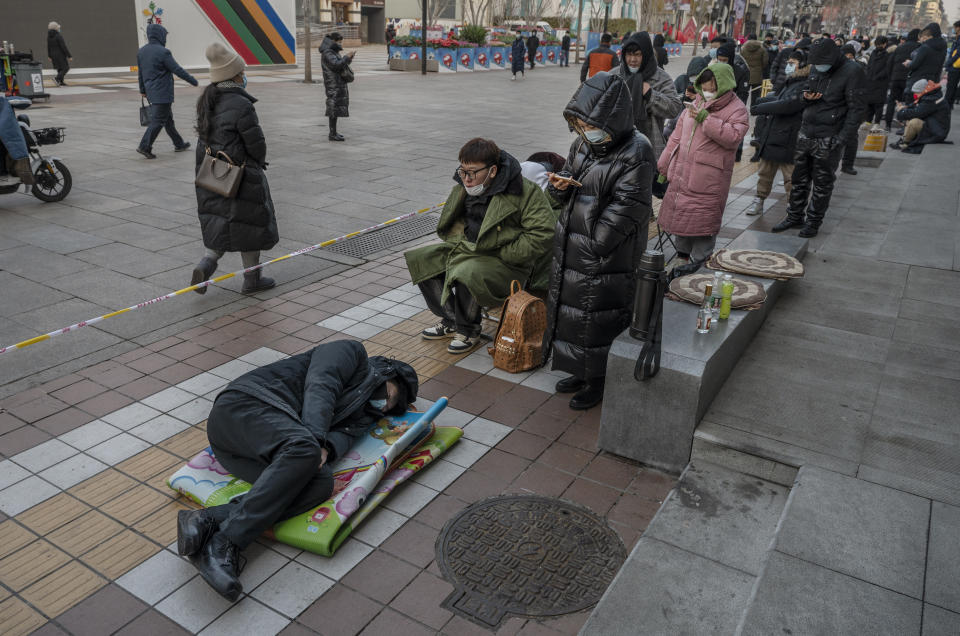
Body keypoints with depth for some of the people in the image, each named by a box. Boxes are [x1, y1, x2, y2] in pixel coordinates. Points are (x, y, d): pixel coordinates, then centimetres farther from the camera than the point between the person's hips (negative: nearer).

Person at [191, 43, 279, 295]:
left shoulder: (207, 101, 5)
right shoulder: (241, 105, -20)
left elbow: (204, 136, 10)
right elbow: (256, 144, -17)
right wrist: (258, 163, 6)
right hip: (240, 175, -7)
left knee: (221, 222, 19)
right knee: (249, 223, 7)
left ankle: (206, 264, -1)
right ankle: (252, 279, 18)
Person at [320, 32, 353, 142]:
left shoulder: (333, 52, 19)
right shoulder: (327, 53, -13)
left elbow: (341, 65, 24)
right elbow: (336, 64, -26)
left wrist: (349, 58, 10)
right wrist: (347, 57, -16)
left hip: (339, 83, 10)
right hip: (333, 84, -10)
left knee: (336, 108, 13)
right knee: (334, 108, -10)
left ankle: (333, 132, 19)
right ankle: (332, 134, -9)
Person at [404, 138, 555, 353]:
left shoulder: (525, 192, -18)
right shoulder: (463, 188, 4)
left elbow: (542, 234, -21)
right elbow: (450, 224, 21)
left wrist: (502, 255, -20)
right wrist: (461, 243, 1)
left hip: (505, 263, -8)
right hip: (468, 250, 8)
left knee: (467, 274, -35)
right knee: (419, 259, 0)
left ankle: (469, 330, -7)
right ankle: (450, 321, 9)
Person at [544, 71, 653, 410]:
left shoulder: (635, 153, -18)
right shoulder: (583, 143, 5)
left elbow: (625, 208, -20)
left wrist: (593, 245, -20)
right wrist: (560, 187, -8)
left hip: (607, 257, -8)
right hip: (571, 248, 8)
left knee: (599, 318, 5)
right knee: (570, 308, 18)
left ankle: (599, 381, 25)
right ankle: (581, 371, 38)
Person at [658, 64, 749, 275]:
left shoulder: (737, 110, -3)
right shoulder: (695, 105, 17)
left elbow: (733, 137, -20)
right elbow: (677, 136, 20)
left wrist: (706, 118, -21)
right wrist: (664, 166, 18)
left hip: (708, 180, -6)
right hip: (682, 174, 6)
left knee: (702, 223, -5)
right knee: (679, 217, 12)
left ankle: (698, 263, 8)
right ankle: (682, 260, 26)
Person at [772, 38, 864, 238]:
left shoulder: (852, 71, -11)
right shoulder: (815, 68, 8)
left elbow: (856, 109, -12)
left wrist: (842, 138, -18)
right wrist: (806, 97, -4)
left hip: (829, 139, -6)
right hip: (806, 133, 6)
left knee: (822, 184, 5)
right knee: (799, 178, 13)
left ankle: (813, 221, 16)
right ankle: (795, 216, 27)